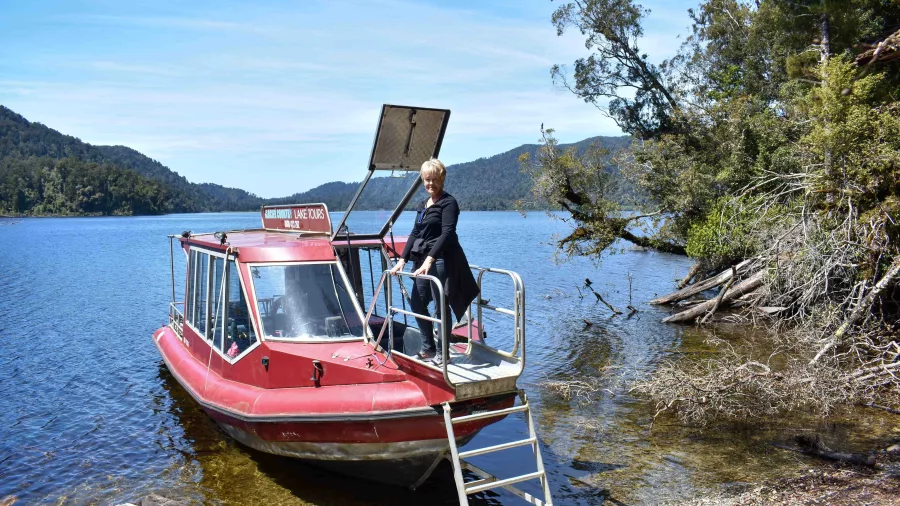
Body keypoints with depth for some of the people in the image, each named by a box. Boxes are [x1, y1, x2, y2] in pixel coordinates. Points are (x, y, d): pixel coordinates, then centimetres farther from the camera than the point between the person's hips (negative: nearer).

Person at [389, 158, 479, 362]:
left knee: (441, 307, -1)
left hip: (441, 260, -8)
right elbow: (415, 233, 17)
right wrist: (403, 259, 7)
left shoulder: (448, 202, -8)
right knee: (417, 303, 12)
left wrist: (430, 259, -28)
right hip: (423, 260, 8)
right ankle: (428, 348, 26)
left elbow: (447, 233, -18)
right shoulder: (422, 205, 16)